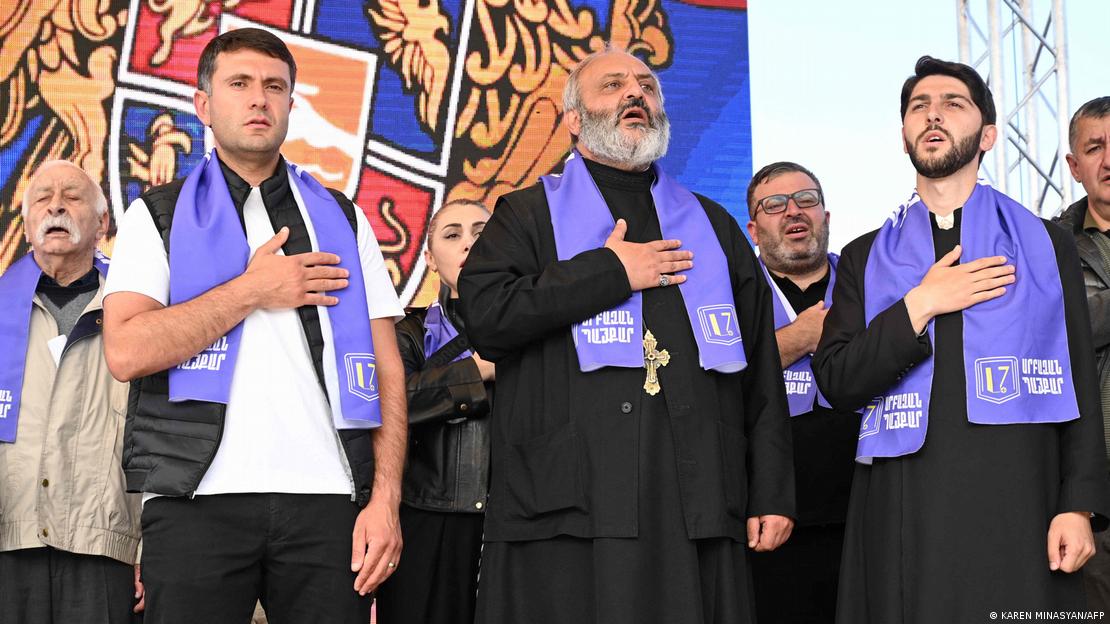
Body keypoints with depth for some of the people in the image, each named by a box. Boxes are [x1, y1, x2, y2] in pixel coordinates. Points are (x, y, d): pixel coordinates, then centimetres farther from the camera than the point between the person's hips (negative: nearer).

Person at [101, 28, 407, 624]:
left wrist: (385, 498, -2)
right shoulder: (157, 216, 11)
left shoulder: (343, 219, 17)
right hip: (197, 499, -1)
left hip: (328, 500, 2)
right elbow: (126, 351, -5)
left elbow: (387, 369, 10)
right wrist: (252, 290, -4)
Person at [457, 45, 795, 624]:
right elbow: (484, 314, -8)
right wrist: (611, 272, -5)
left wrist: (772, 491, 9)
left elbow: (761, 372, 17)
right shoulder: (529, 214, 11)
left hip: (697, 508, 3)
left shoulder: (713, 226, 21)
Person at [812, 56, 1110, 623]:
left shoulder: (1045, 244, 12)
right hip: (905, 511, 1)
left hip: (1017, 504, 0)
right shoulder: (865, 258, 14)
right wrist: (919, 305, -7)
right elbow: (837, 383, 3)